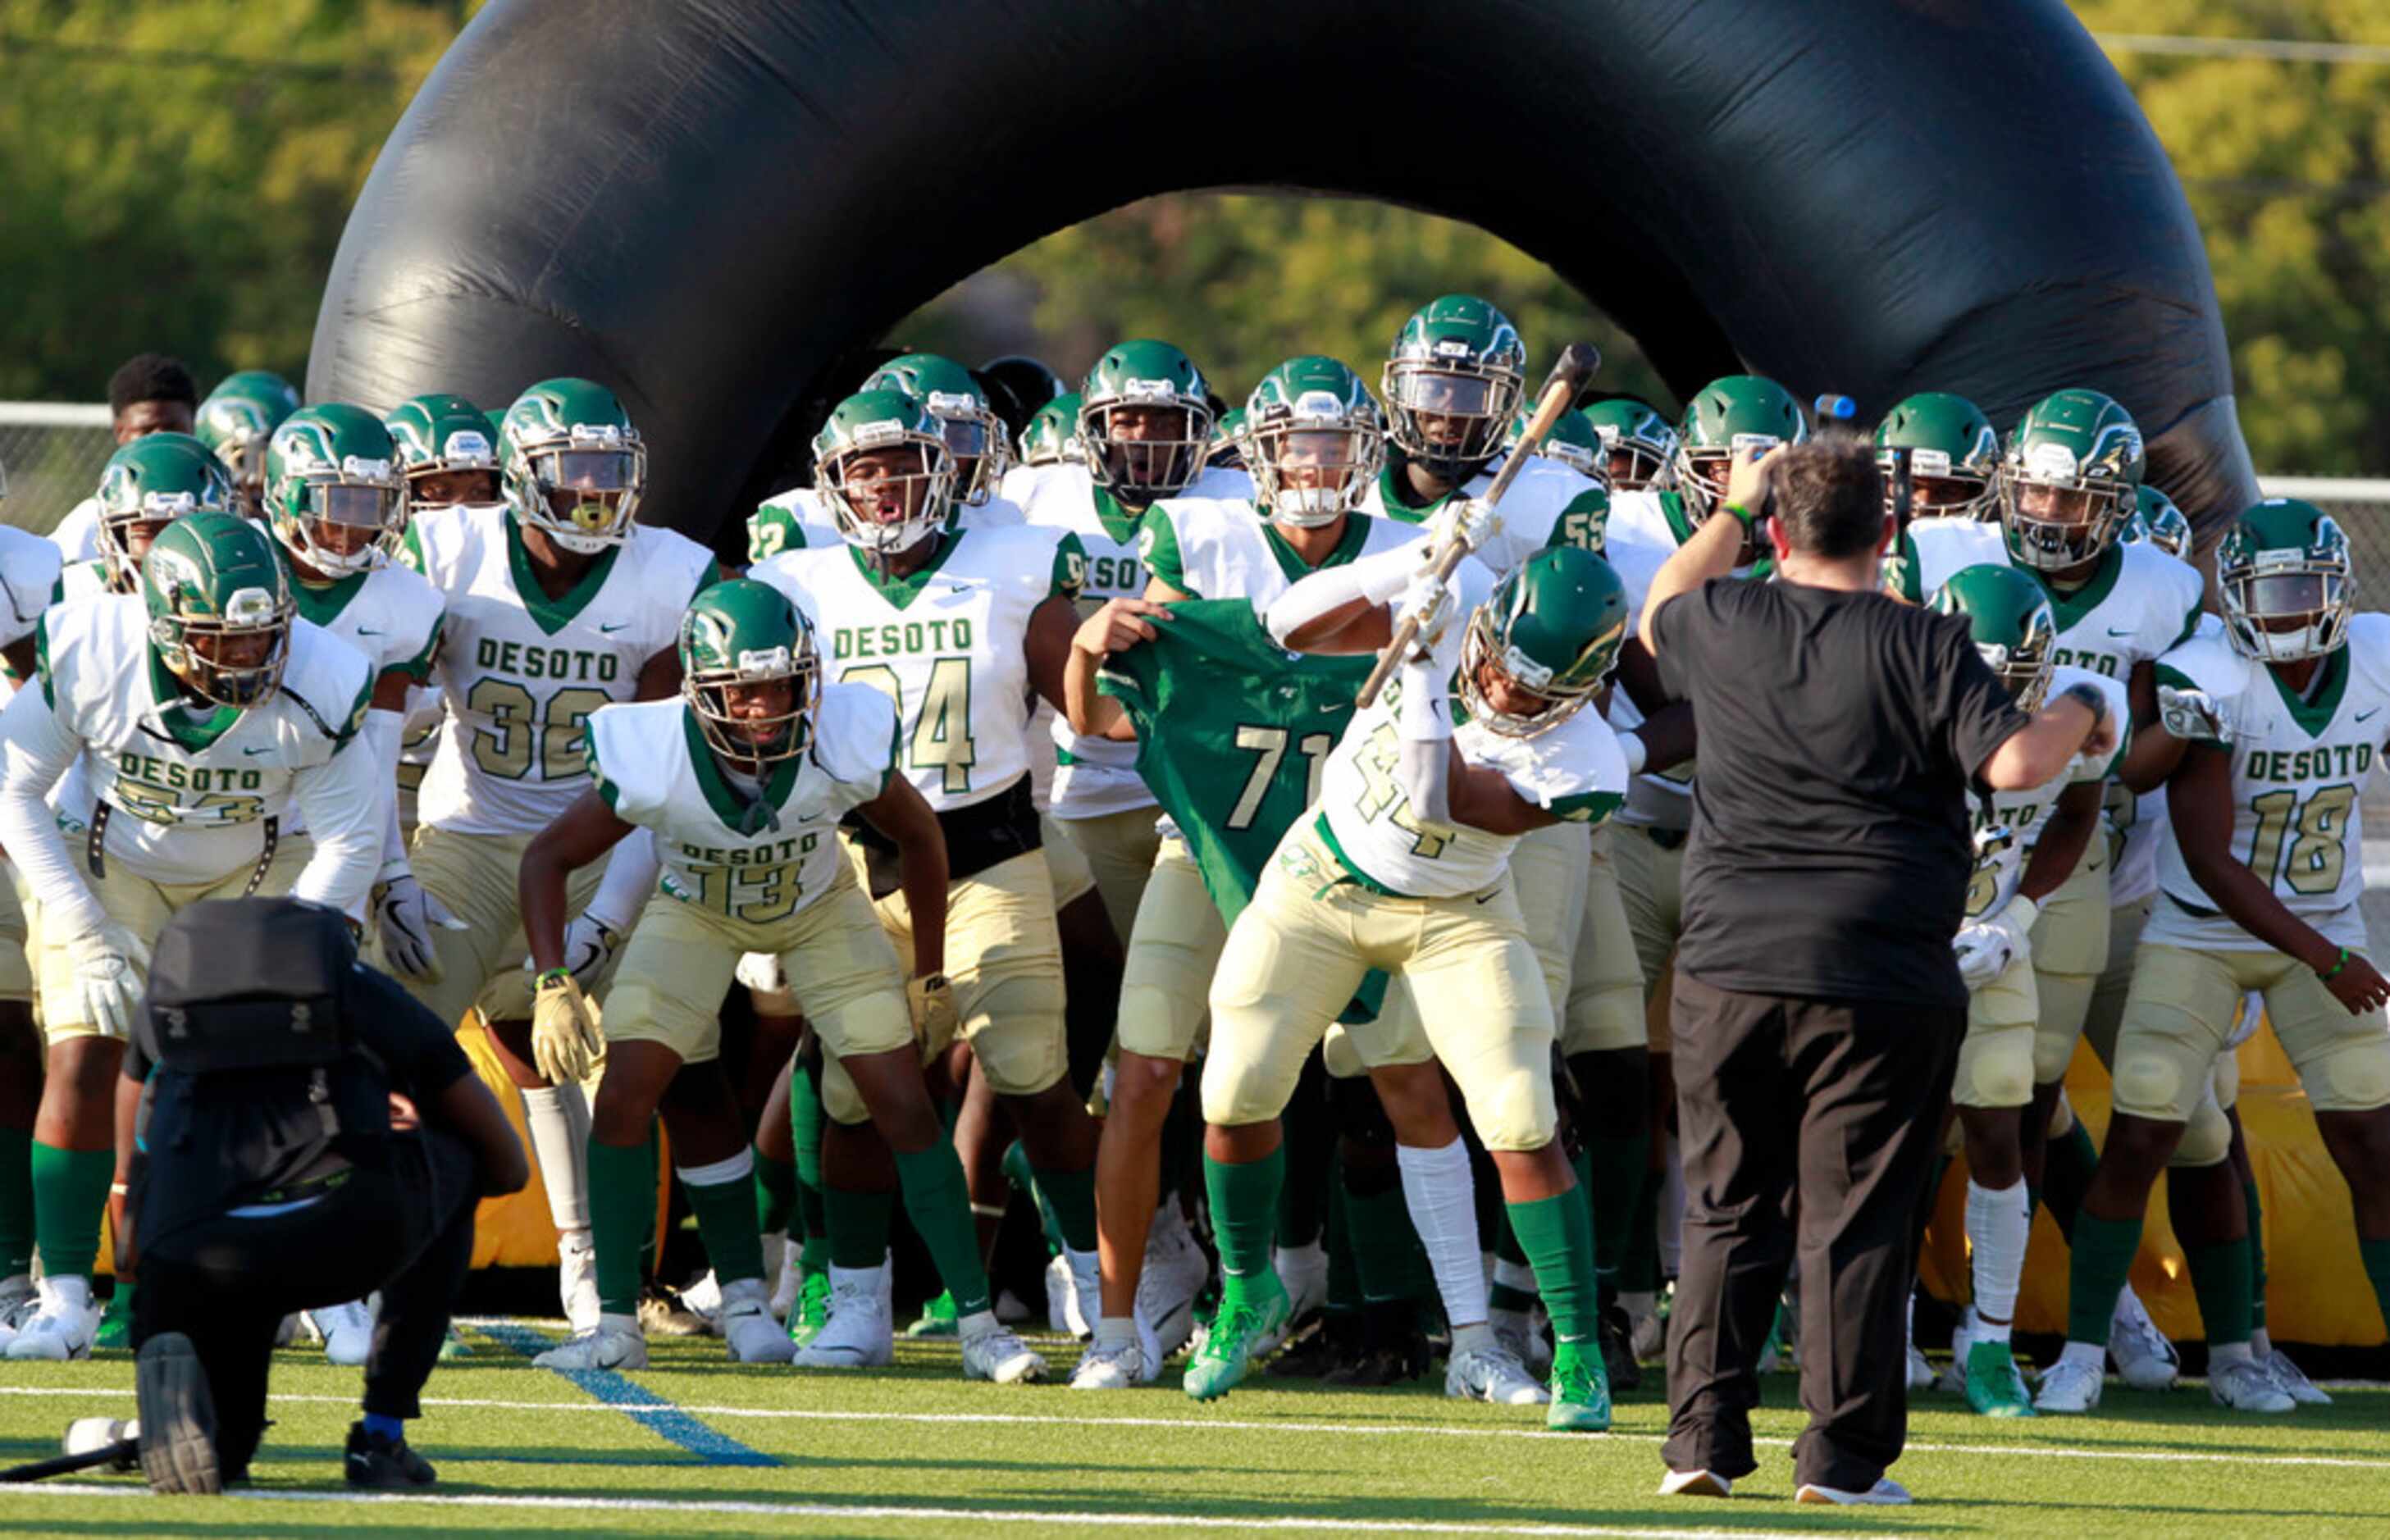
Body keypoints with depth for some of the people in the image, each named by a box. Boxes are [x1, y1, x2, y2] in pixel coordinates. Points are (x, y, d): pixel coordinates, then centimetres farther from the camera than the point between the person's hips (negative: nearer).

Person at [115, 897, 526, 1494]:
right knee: (455, 1165, 34)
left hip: (190, 1249, 2)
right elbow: (509, 1168, 37)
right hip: (351, 1237, -2)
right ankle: (381, 1437, 25)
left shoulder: (161, 1009, 32)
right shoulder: (376, 1001, 27)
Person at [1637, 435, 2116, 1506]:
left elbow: (1660, 613, 29)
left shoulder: (1721, 627, 5)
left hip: (1729, 970, 3)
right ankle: (1842, 1453, 0)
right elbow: (2012, 763, -15)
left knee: (1728, 1213, 12)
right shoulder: (1925, 646, -6)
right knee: (1855, 1219, 2)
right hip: (1879, 985, -3)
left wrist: (1731, 511, 40)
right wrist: (2081, 715, 5)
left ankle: (1704, 1436, 8)